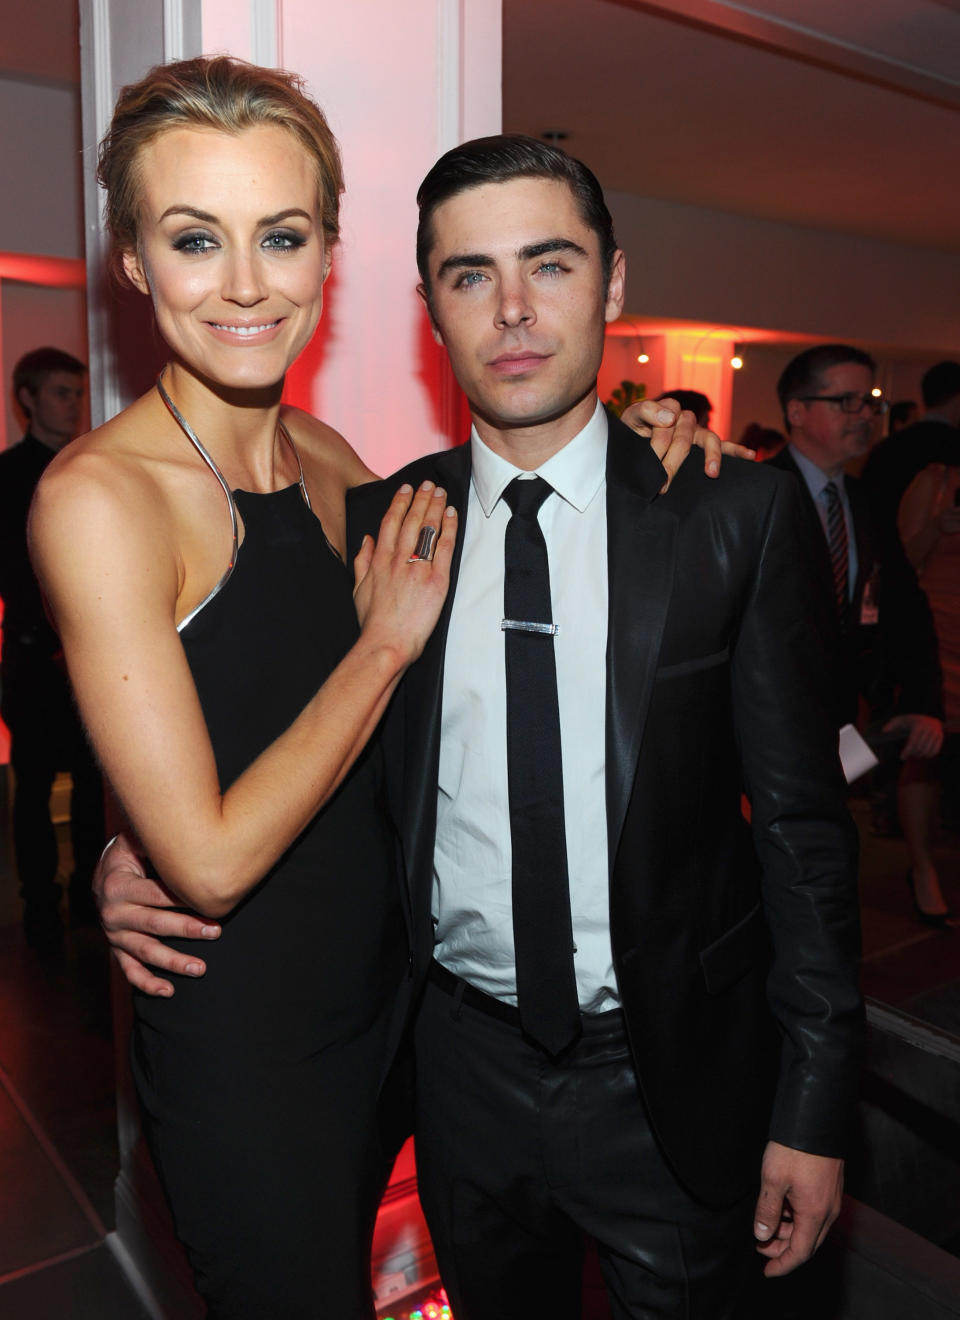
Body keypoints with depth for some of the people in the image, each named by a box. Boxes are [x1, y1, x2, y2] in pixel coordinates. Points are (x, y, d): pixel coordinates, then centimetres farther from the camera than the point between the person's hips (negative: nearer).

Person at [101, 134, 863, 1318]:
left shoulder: (734, 517, -9)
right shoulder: (376, 525, -4)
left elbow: (799, 819, -7)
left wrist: (813, 1108, -6)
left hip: (672, 1076, -1)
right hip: (465, 1061, 2)